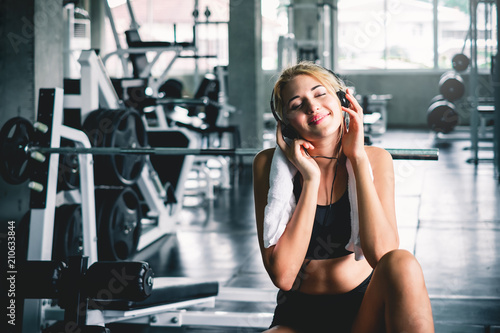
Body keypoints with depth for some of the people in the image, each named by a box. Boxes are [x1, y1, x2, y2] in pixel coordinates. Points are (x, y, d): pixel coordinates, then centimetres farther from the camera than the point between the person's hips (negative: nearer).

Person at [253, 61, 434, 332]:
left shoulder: (375, 160, -4)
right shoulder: (270, 164, -8)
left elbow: (381, 254, -19)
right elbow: (282, 276, -17)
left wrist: (359, 159, -17)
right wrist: (311, 179, -18)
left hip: (365, 309, 1)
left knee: (401, 264, -31)